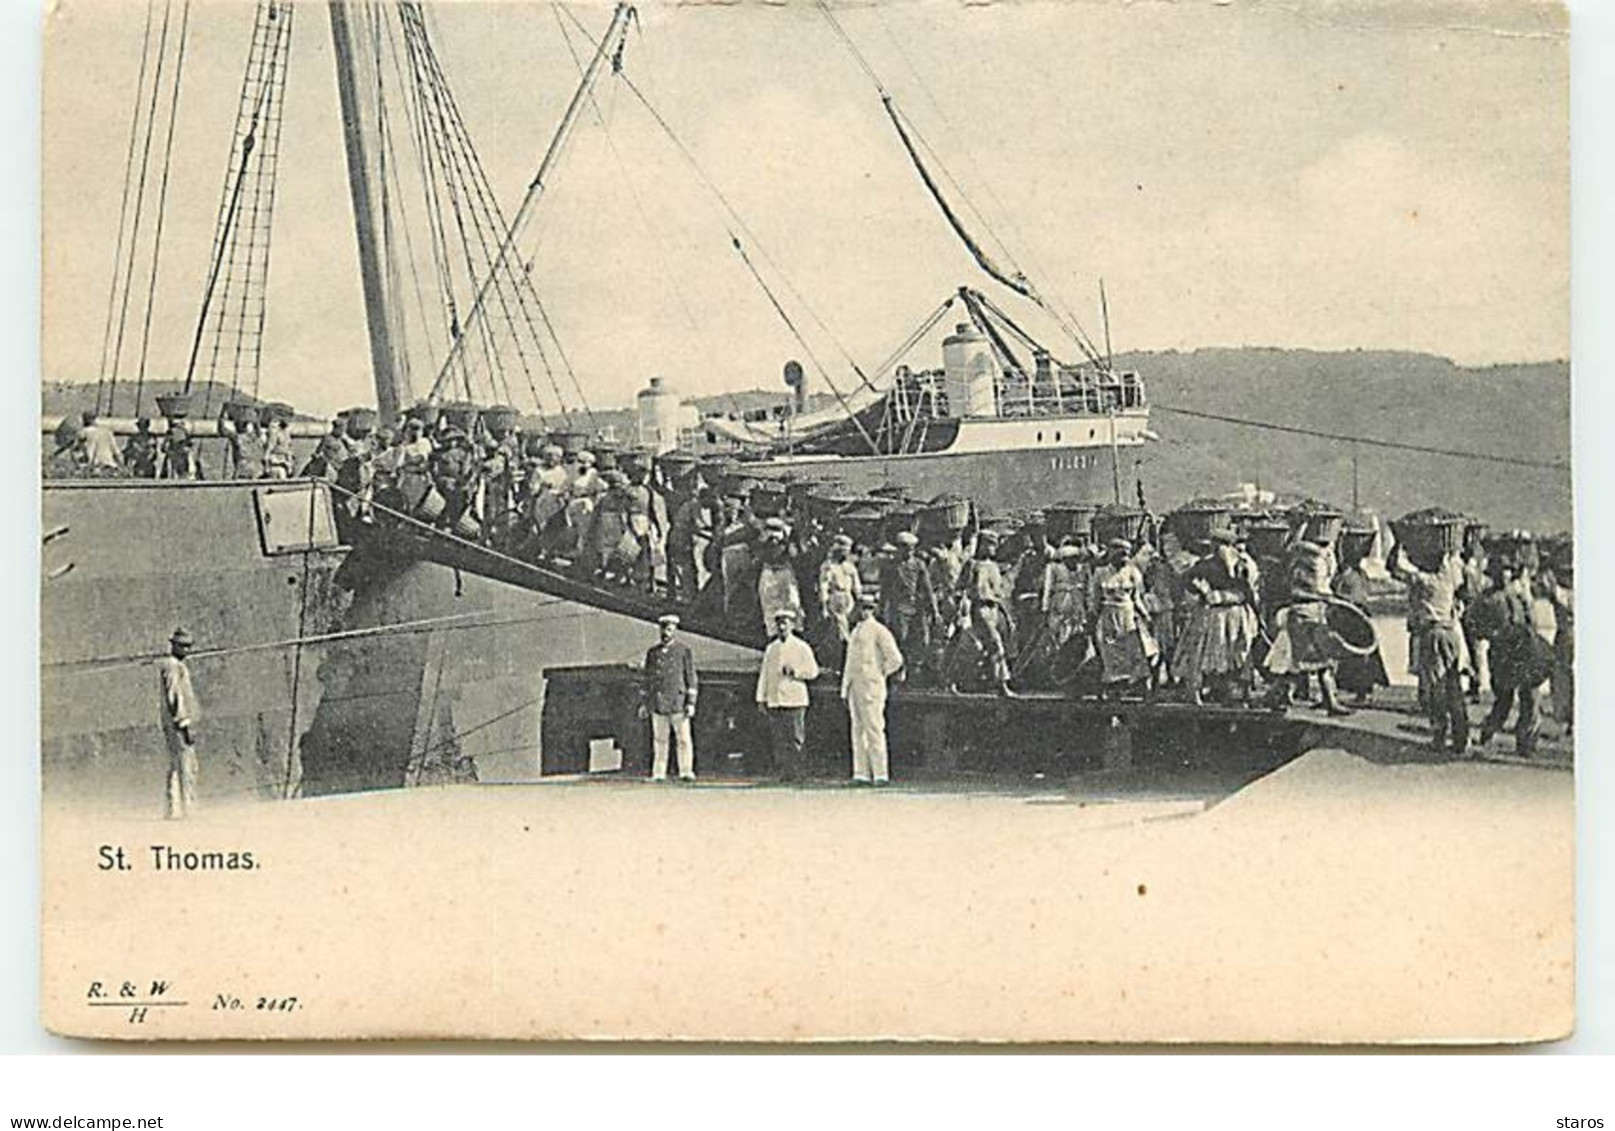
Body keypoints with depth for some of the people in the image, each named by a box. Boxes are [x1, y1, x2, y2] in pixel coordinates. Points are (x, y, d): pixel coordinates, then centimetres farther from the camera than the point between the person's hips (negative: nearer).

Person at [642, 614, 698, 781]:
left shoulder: (684, 651, 2)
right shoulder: (652, 652, 12)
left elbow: (691, 678, 1)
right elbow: (648, 678, 17)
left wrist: (691, 703, -6)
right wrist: (645, 703, 13)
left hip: (678, 702, -3)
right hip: (658, 703, 3)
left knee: (684, 738, -4)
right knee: (659, 739, 4)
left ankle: (686, 772, 0)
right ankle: (659, 773, 7)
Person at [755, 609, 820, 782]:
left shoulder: (801, 647, 4)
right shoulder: (771, 648, 16)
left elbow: (813, 671, 1)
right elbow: (764, 674, 16)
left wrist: (794, 671, -14)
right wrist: (761, 698, 10)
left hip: (794, 701, -4)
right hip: (774, 701, 4)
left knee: (795, 739, -6)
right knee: (777, 740, 1)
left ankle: (796, 773, -3)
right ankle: (784, 772, 5)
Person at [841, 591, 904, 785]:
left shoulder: (879, 631, -6)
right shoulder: (855, 632, 19)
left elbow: (895, 659, -10)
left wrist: (880, 675, -3)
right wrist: (845, 690, 19)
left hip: (871, 687, -8)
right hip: (854, 687, 8)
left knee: (874, 729, -9)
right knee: (858, 730, 7)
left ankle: (880, 774, -8)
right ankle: (862, 774, 9)